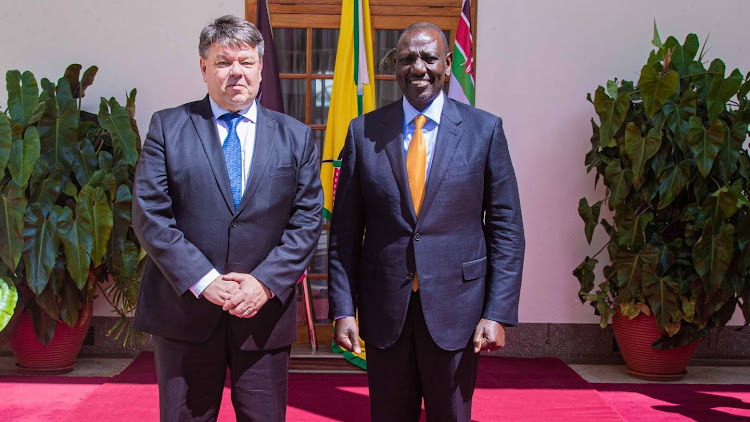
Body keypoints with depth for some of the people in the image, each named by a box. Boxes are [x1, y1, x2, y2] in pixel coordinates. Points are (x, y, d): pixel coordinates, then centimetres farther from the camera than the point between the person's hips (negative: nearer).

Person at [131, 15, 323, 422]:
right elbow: (149, 214, -4)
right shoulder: (167, 126, 3)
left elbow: (308, 219, 2)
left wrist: (266, 281, -11)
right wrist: (202, 281, -13)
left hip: (265, 313, 1)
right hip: (184, 311, -1)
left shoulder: (295, 136, 8)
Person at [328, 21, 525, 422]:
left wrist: (498, 313, -7)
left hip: (455, 309, -1)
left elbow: (506, 228, -1)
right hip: (384, 310, 1)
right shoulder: (363, 132, 2)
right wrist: (343, 310, -2)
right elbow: (345, 230, 3)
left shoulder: (484, 129, -1)